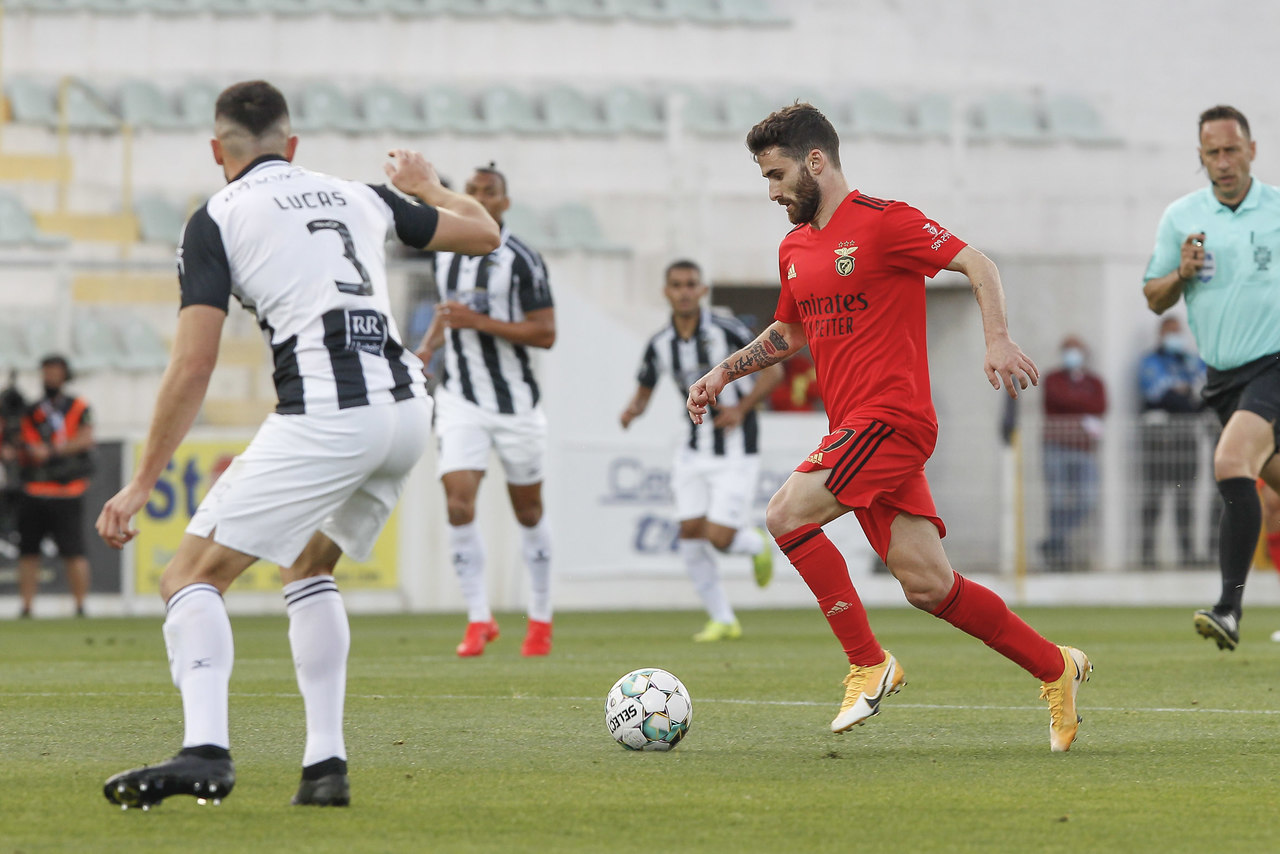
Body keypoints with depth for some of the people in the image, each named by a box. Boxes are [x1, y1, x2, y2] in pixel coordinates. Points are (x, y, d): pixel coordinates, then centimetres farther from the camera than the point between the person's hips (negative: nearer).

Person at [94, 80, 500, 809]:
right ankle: (326, 765, 15)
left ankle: (205, 751, -23)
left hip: (326, 414, -6)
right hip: (406, 407, 6)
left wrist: (142, 484, 2)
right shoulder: (357, 197, 22)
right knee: (309, 568, 27)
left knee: (193, 577, 1)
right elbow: (484, 233, 34)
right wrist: (427, 184, 55)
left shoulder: (217, 220, 6)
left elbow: (193, 367, -2)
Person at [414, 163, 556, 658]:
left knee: (528, 511, 8)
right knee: (459, 504, -13)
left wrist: (479, 322, -21)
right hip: (461, 399, 3)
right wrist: (427, 348, 7)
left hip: (516, 402, -3)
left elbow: (545, 334, -14)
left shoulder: (521, 260, -9)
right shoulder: (445, 256, 8)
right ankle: (479, 620, -5)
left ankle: (540, 619, 24)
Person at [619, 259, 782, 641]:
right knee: (690, 532, -3)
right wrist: (633, 409, -14)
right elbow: (644, 391, 10)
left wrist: (742, 408, -20)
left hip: (736, 451, -5)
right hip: (696, 449, 5)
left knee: (720, 538, -11)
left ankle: (756, 543, 27)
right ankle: (723, 620, 12)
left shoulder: (726, 330, -16)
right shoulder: (659, 344, -2)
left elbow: (772, 370, -8)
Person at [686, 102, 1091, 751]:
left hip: (891, 418, -8)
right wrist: (722, 373, 23)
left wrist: (997, 339, -24)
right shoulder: (794, 248, 18)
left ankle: (868, 664, -9)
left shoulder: (881, 221, -7)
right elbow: (789, 332, 34)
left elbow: (977, 265, -10)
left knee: (787, 516, -19)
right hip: (853, 425, 8)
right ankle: (1055, 668, 13)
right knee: (928, 586, 2)